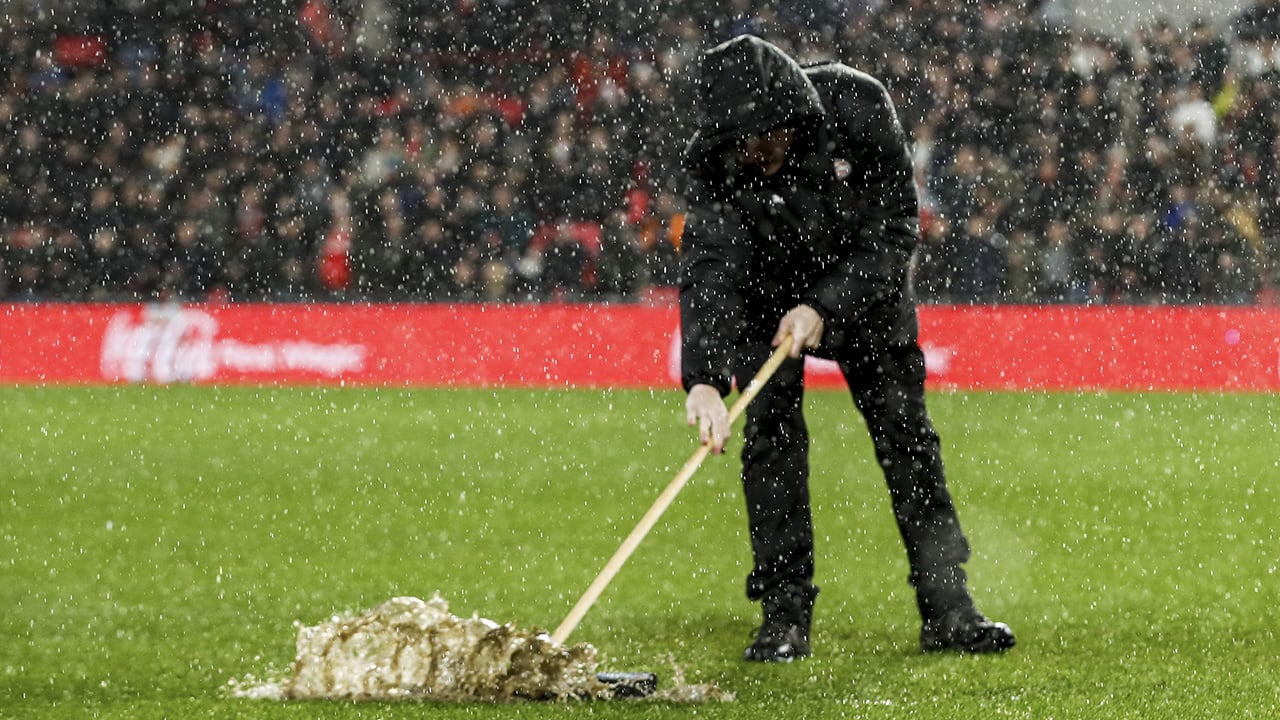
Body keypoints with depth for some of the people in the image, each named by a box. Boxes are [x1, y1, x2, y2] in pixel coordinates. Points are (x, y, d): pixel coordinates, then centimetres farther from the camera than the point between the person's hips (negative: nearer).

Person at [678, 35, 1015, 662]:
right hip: (765, 292, -1)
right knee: (770, 429, -12)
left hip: (864, 281, 1)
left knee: (904, 430, 1)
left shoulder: (859, 108, -30)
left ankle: (948, 610, 5)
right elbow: (707, 270, -40)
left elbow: (896, 229, -22)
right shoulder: (713, 161, -31)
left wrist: (825, 306, -31)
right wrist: (703, 380, -54)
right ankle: (785, 617, -6)